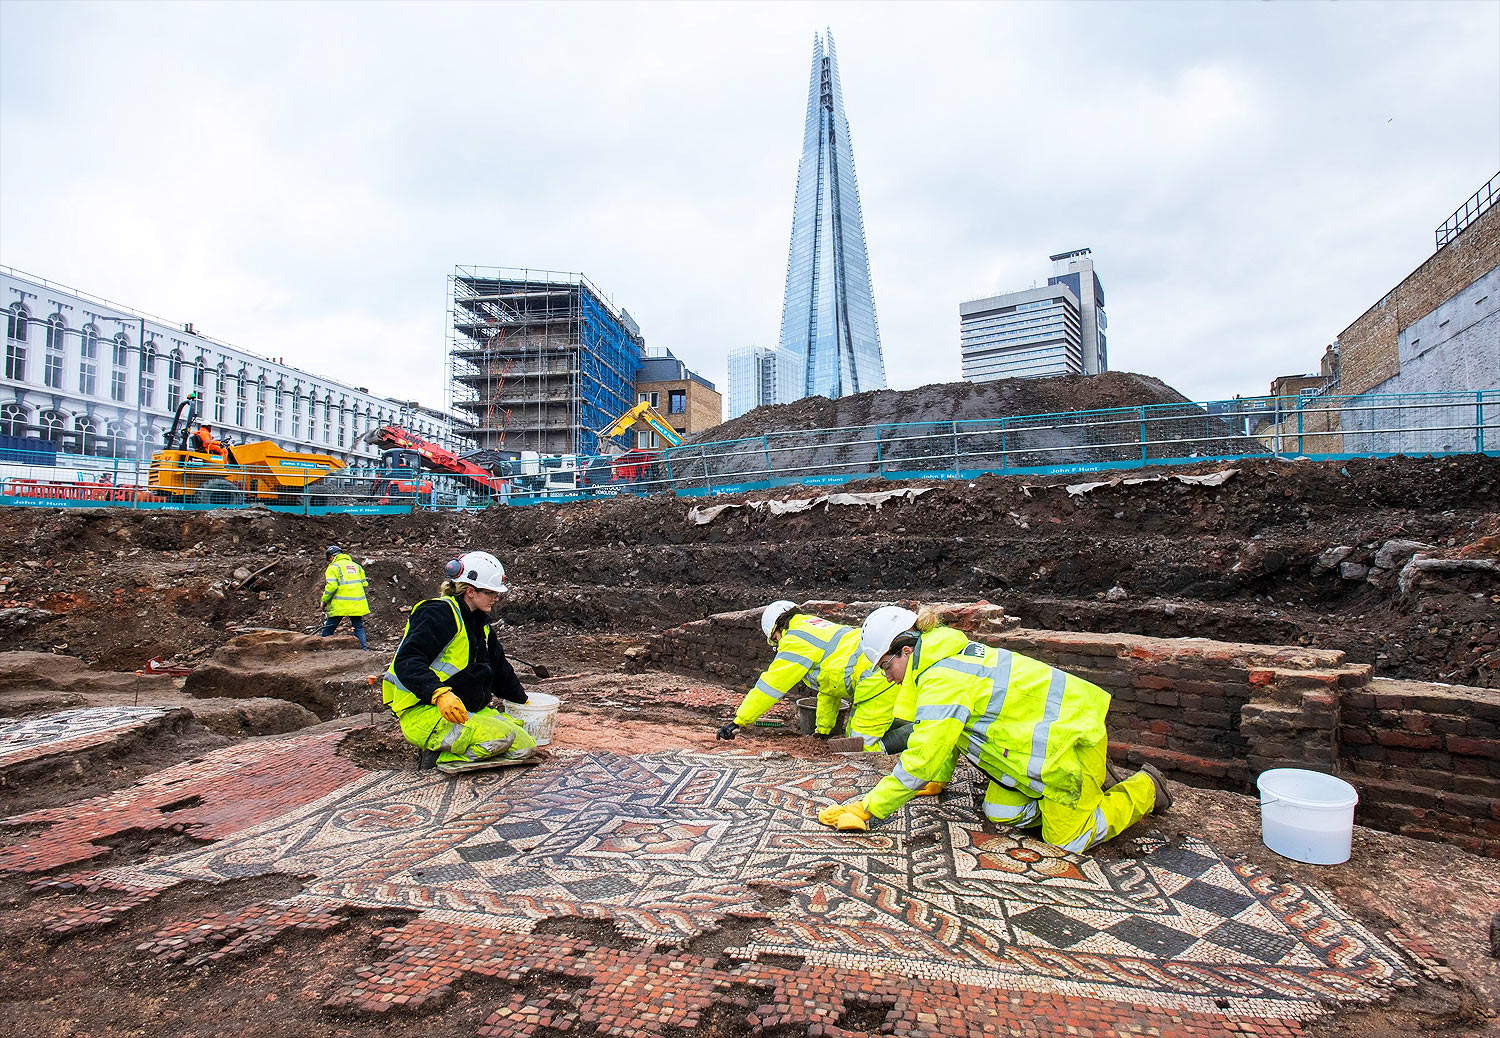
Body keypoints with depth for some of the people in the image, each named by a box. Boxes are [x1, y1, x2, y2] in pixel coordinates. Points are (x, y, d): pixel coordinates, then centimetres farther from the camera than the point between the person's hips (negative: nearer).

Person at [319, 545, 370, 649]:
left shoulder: (333, 567, -2)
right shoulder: (356, 565, 16)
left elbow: (331, 586, -14)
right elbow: (364, 583, 14)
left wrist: (324, 601, -3)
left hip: (340, 605, -5)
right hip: (357, 604, 5)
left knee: (328, 629, 8)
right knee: (359, 628, 10)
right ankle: (364, 648, 1)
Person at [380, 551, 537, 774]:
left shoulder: (479, 622, 16)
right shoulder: (439, 614, -13)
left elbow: (500, 667, 29)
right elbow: (407, 662, -25)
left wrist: (521, 700, 36)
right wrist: (439, 693, -40)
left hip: (469, 711, 10)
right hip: (422, 712, -9)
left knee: (526, 748, -6)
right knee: (499, 737, -31)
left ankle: (443, 754, -3)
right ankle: (437, 753, -11)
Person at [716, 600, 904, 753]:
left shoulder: (796, 639, -2)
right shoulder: (815, 629, 28)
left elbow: (771, 686, -4)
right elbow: (828, 688, 36)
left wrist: (739, 722, 2)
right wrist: (823, 731, 42)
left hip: (876, 678, -10)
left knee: (864, 744, -7)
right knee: (853, 734, 15)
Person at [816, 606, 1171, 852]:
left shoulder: (941, 681, -28)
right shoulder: (949, 656, 3)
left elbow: (920, 761, -29)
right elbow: (950, 732, 17)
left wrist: (868, 808, -22)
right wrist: (938, 781, 23)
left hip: (1068, 737, -9)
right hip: (1045, 727, 9)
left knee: (1068, 839, 1)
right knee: (1000, 813, 6)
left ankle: (1144, 788, 20)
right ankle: (1089, 782, 22)